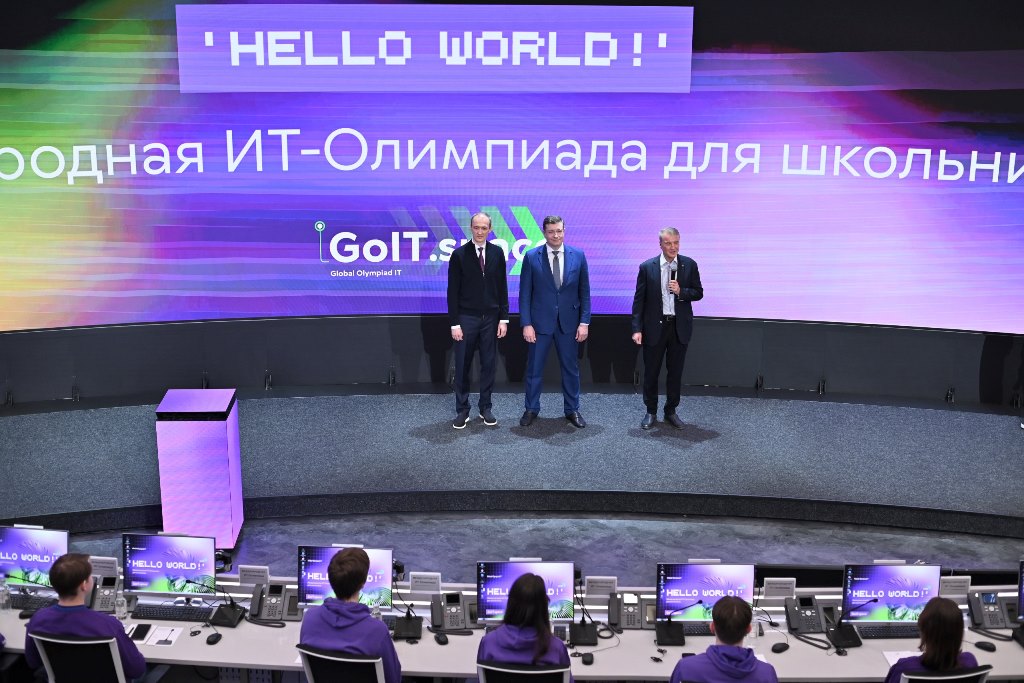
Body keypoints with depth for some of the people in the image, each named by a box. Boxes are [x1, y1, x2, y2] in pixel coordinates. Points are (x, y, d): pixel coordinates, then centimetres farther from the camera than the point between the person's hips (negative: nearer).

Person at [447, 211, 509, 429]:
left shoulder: (497, 253, 2)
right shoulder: (459, 254, -5)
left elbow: (502, 287, 5)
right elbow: (453, 291, -5)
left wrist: (504, 318, 0)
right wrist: (454, 323, -8)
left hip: (491, 319, 2)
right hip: (466, 319, -2)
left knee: (489, 364, 7)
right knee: (462, 366, 3)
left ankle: (485, 408, 18)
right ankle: (462, 410, 13)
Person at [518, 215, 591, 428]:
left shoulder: (578, 255, 0)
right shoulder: (531, 257, -5)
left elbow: (584, 291, 2)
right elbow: (525, 293, -3)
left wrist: (584, 322, -2)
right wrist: (526, 324, -8)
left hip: (569, 322, 1)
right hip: (540, 322, -1)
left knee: (571, 368, 10)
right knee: (534, 368, 7)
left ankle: (572, 409, 23)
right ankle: (531, 409, 22)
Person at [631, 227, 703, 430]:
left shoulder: (689, 265, 0)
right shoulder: (647, 267, -5)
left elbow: (698, 293, 5)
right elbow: (639, 300, -3)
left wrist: (681, 291, -16)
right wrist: (637, 329, -9)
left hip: (680, 327, 1)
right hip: (655, 327, -1)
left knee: (676, 372, 10)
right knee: (651, 372, 7)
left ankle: (671, 411, 24)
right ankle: (651, 412, 22)